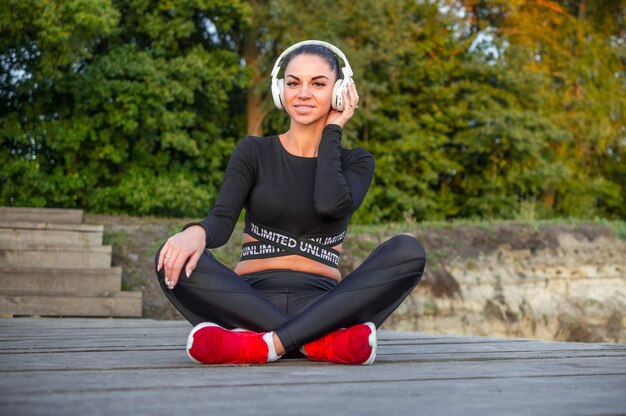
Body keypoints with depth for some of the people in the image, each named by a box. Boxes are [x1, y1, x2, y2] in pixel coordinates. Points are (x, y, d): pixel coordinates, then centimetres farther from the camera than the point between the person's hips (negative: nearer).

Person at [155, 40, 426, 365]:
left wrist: (331, 131, 1)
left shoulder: (355, 162, 13)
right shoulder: (254, 152, 12)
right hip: (252, 300, 0)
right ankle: (323, 343, -36)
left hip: (321, 305, 1)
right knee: (174, 259, -29)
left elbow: (330, 204, -12)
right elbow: (222, 220, -6)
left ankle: (268, 344, -36)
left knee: (408, 251, -26)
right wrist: (197, 232, -29)